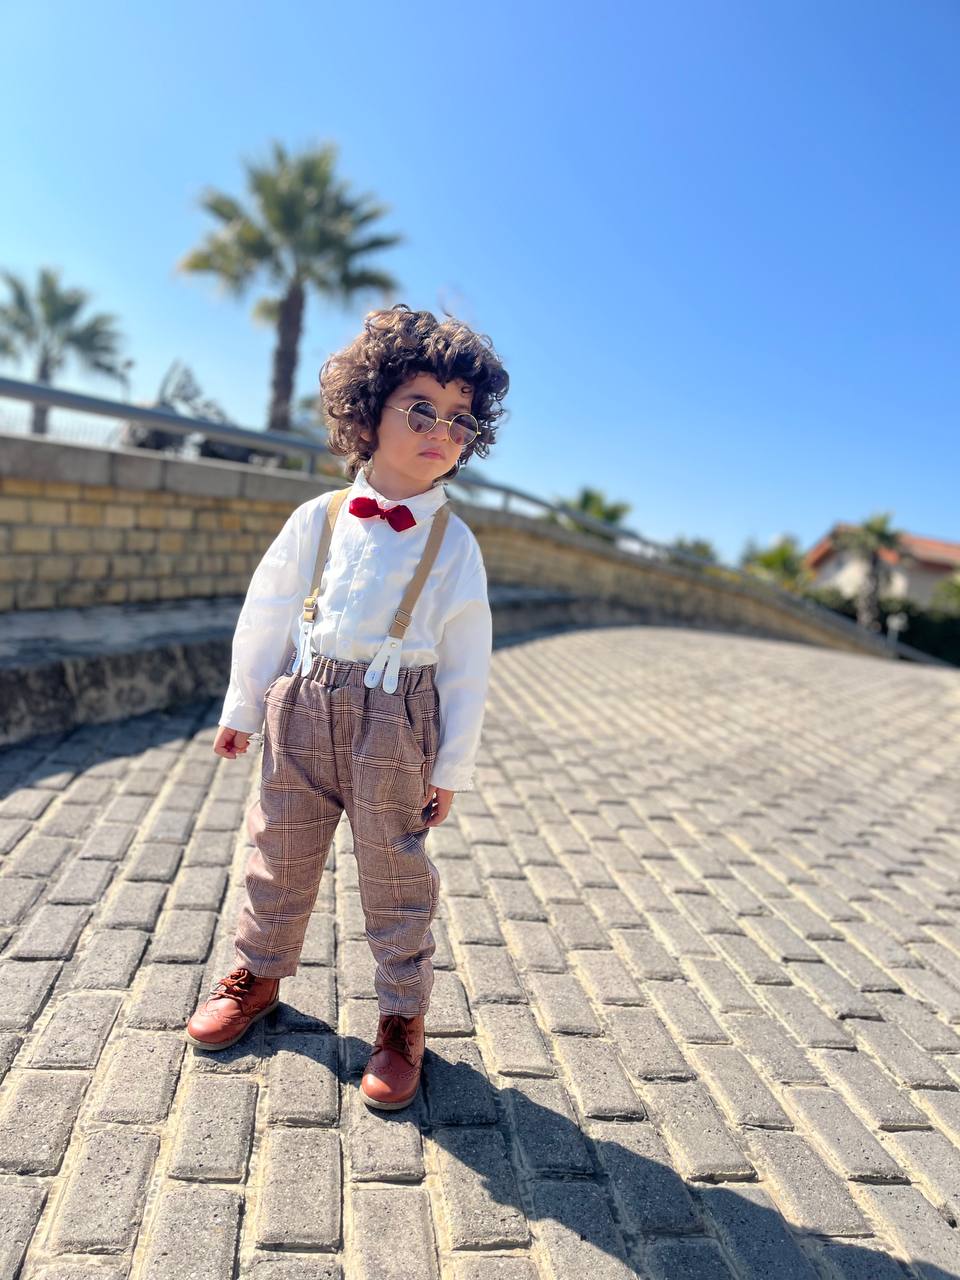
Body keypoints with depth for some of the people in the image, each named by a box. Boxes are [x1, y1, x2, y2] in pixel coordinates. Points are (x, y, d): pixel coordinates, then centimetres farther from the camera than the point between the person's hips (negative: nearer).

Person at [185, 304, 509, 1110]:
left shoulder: (453, 544, -5)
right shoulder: (318, 519, -1)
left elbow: (467, 665, -3)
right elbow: (266, 614, 7)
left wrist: (452, 769, -2)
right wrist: (243, 708, 11)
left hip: (395, 723, -2)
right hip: (304, 708, 3)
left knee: (396, 872, 7)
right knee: (281, 850, 17)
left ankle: (403, 1016, 27)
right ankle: (259, 974, 42)